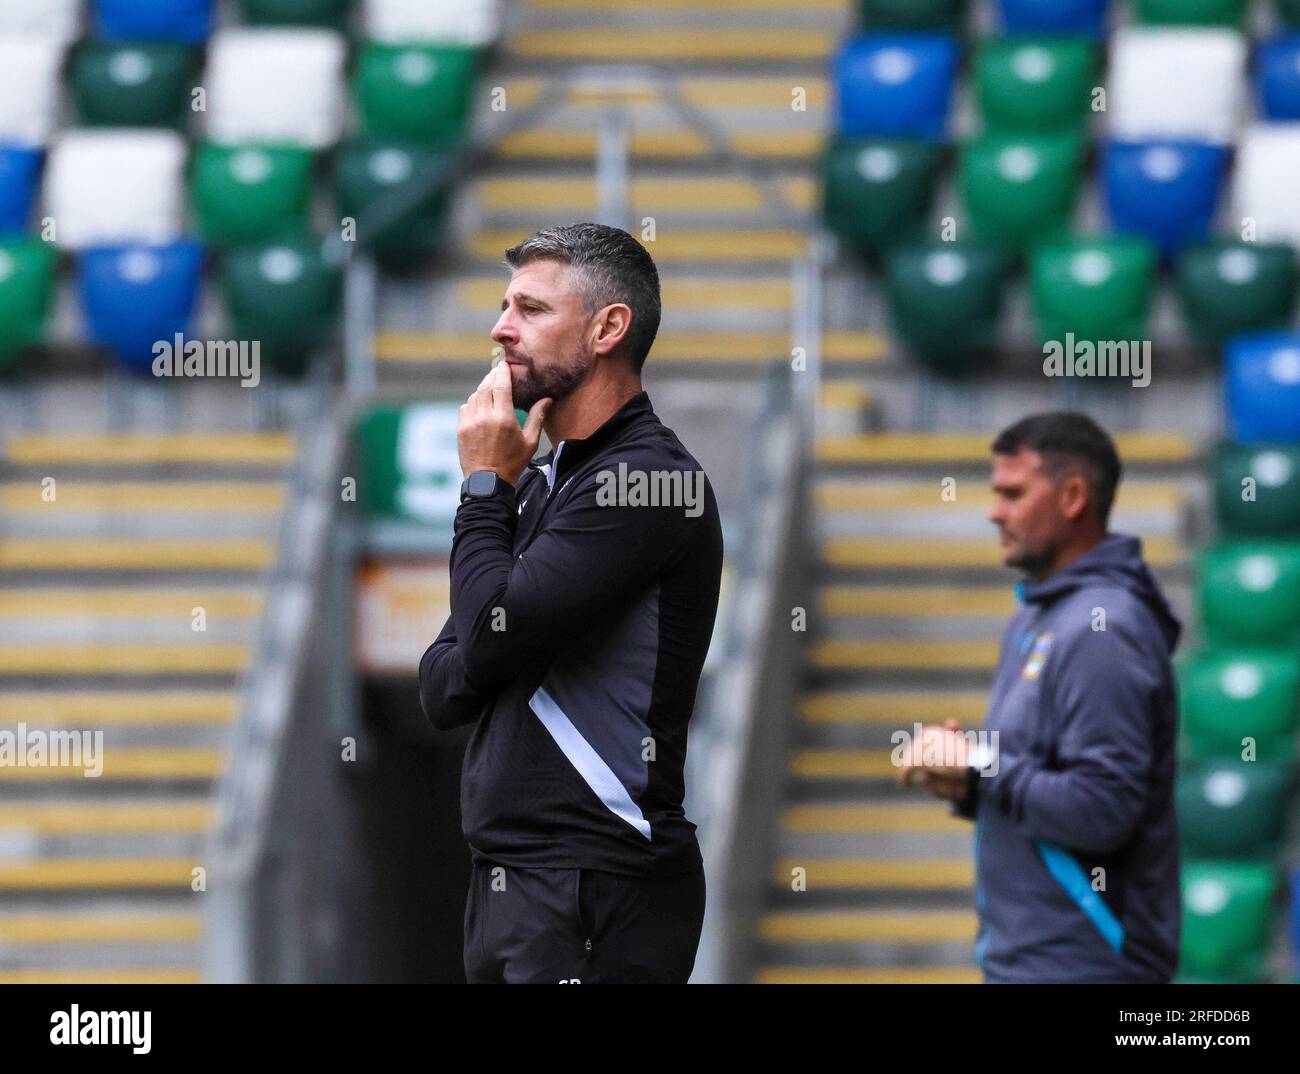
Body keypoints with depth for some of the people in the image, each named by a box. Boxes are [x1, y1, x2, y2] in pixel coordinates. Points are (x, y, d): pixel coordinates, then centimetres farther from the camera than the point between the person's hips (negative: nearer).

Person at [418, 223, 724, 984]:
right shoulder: (539, 481, 17)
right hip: (508, 882, 9)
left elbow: (494, 637, -19)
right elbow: (443, 691, 13)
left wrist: (485, 485, -5)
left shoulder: (646, 478, -11)